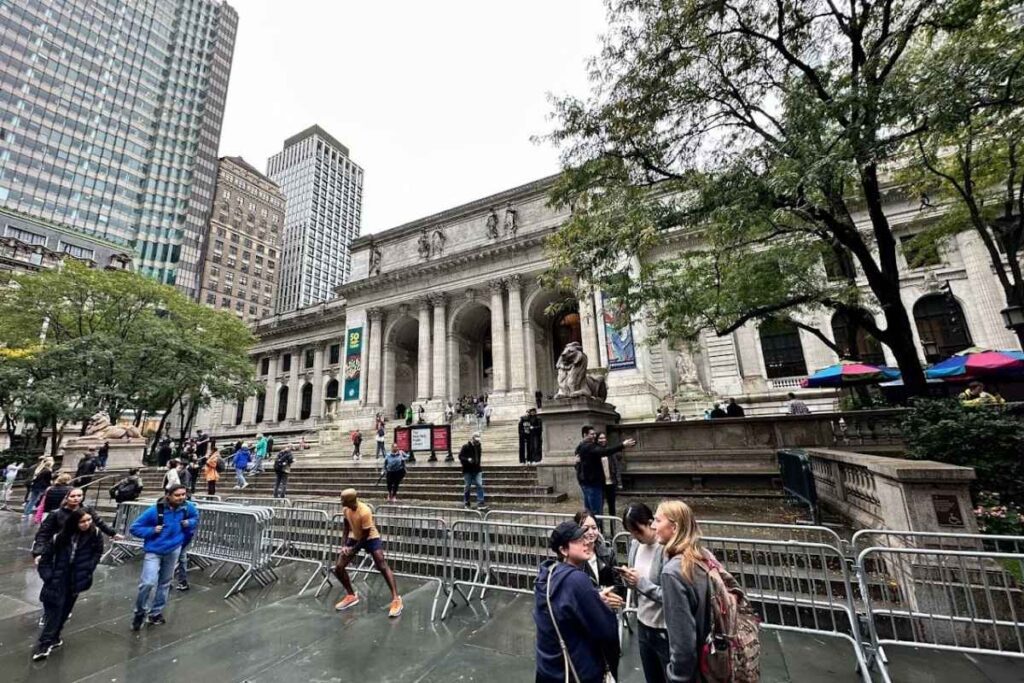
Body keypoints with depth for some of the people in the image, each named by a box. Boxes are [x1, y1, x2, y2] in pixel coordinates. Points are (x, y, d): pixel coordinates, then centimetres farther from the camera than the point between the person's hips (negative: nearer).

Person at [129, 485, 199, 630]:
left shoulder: (187, 507, -11)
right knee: (148, 583, -15)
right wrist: (152, 530, -22)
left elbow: (196, 517, 11)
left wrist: (189, 523, -9)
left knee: (165, 583, 15)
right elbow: (135, 528, -9)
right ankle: (140, 612, 13)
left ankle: (156, 612, 34)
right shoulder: (154, 510, -20)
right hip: (154, 551, -3)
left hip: (174, 550, 3)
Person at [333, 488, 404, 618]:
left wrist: (353, 549, -17)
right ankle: (351, 596, 23)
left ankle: (396, 599, -14)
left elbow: (365, 535, -25)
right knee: (338, 568, 1)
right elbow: (347, 527, 4)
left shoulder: (364, 512, -34)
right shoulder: (346, 509, -13)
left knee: (382, 566, -19)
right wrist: (345, 545, -6)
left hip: (370, 538, -7)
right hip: (354, 538, 7)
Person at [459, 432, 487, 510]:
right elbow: (460, 456, -8)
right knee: (467, 486, 6)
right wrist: (467, 460, -24)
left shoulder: (479, 446, 8)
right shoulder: (465, 446, -8)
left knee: (480, 485, -8)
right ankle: (467, 504, 22)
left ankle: (480, 504, -6)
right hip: (467, 470, -4)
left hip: (477, 470, 4)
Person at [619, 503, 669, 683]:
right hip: (643, 625, 7)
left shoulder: (667, 549, -24)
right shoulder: (635, 544, -2)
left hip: (665, 630, -7)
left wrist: (642, 582, -28)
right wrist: (627, 578, -12)